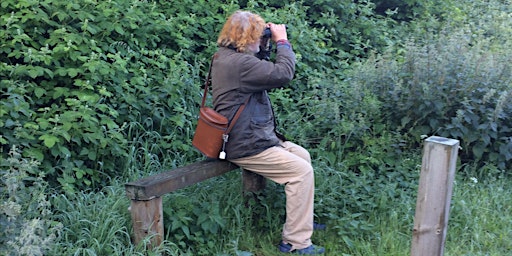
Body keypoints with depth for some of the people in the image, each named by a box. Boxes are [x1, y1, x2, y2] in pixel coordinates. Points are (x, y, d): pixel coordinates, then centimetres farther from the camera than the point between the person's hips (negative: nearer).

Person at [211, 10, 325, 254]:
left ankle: (301, 219, 30)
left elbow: (266, 74, 21)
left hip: (252, 137, 11)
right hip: (248, 147, -11)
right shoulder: (239, 63, -23)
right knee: (302, 171, -11)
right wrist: (282, 41, -8)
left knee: (303, 155, 18)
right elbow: (283, 73, -23)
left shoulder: (224, 57, 11)